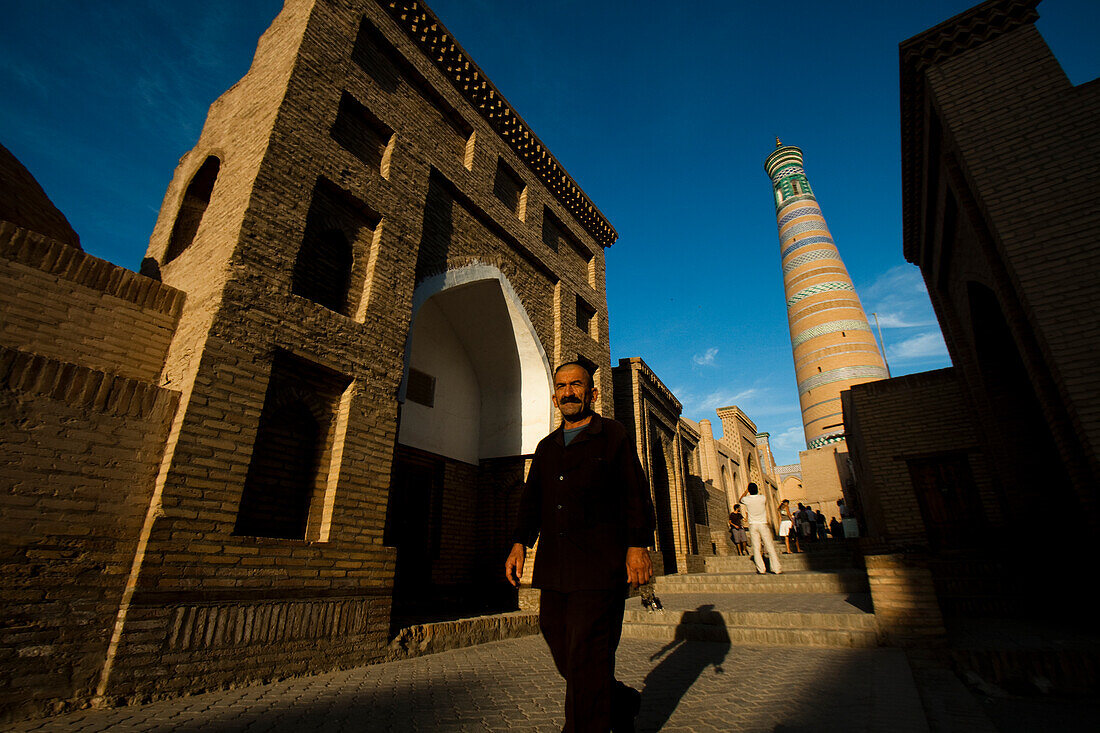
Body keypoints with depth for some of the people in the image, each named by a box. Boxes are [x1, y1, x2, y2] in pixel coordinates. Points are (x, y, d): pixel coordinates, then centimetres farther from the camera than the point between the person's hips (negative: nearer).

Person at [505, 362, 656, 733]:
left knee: (587, 659, -4)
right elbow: (531, 501, 17)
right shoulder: (547, 447, 19)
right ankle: (622, 703, 35)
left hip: (600, 566, -5)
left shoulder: (614, 435, 4)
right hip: (554, 569, 6)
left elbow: (635, 493, -2)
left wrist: (638, 544, -11)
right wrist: (520, 543, 5)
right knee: (564, 656, 11)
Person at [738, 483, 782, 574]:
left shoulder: (747, 499, -5)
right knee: (770, 546, 4)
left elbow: (740, 500, 20)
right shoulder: (762, 498, -7)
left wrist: (746, 491, 24)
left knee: (756, 548, 2)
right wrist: (759, 493, 28)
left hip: (753, 525, 0)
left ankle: (761, 569, -1)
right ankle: (776, 568, 3)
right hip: (763, 524, 0)